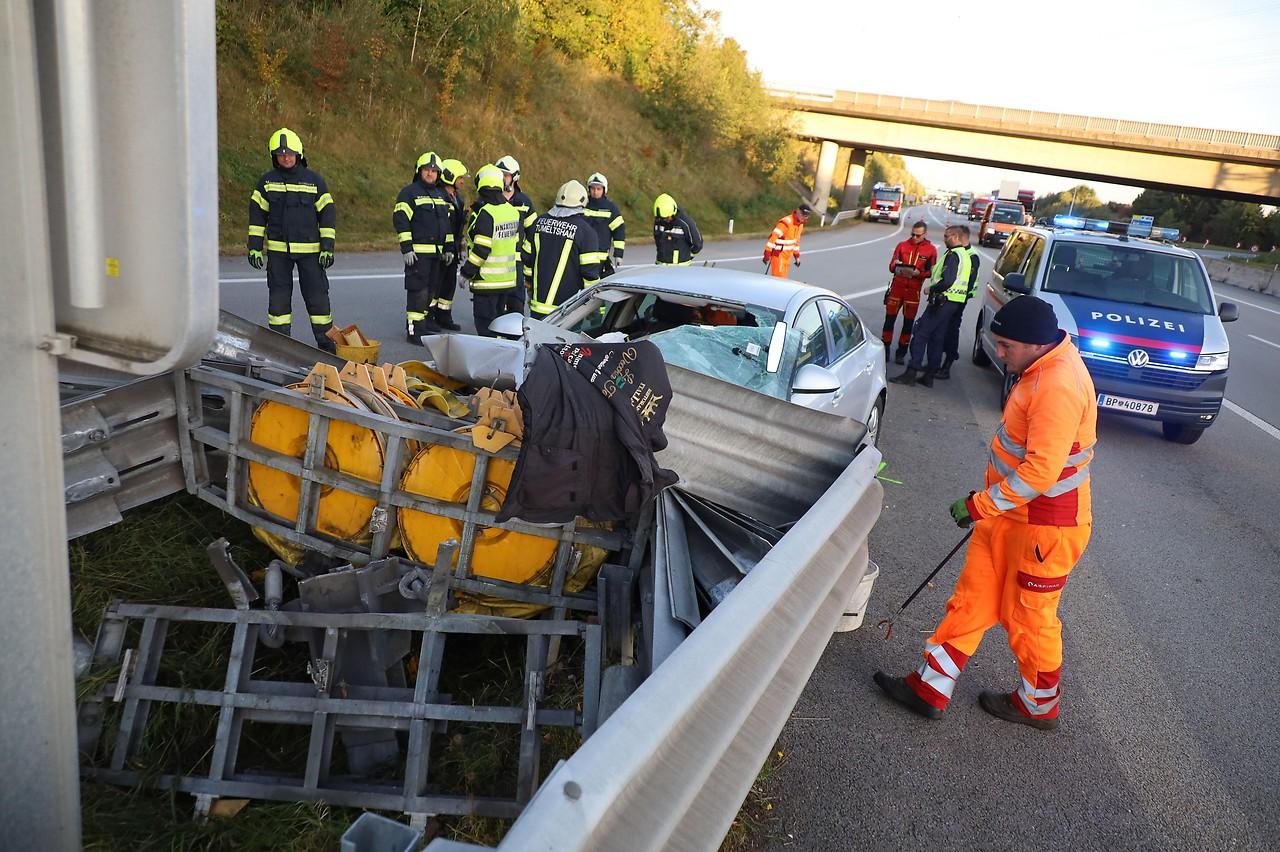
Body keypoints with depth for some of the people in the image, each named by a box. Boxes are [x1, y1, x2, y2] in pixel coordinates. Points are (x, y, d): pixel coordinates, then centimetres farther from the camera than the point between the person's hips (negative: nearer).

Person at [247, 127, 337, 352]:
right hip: (277, 250, 2)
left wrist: (327, 247, -5)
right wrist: (255, 247, 2)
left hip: (310, 250, -1)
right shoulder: (266, 181, 6)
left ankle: (326, 342, 11)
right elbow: (257, 215, 9)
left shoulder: (315, 181, 2)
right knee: (278, 297, 4)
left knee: (317, 295, 0)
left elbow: (328, 214, 2)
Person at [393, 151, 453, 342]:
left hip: (437, 252, 7)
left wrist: (449, 248, 19)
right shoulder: (409, 192, -4)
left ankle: (426, 319, 30)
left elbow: (447, 224, 24)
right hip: (418, 252, -7)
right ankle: (414, 328, -8)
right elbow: (400, 220, -10)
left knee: (433, 288, 14)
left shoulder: (442, 195, 17)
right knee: (418, 289, -10)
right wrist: (406, 248, -16)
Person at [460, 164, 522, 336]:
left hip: (487, 281, -8)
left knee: (485, 323, -2)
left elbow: (481, 249, -21)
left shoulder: (485, 214, -17)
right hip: (508, 279, 8)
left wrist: (466, 272, -12)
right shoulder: (512, 210, 8)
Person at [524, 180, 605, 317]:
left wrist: (530, 286, 25)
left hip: (538, 301, 5)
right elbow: (590, 270, -11)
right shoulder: (585, 231, -11)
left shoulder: (539, 222, 5)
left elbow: (527, 258, 12)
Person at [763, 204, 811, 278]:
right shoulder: (786, 222, -21)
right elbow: (773, 237, -23)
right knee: (779, 277, -12)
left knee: (783, 277, 13)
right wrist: (767, 254, -25)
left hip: (787, 255, 9)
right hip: (778, 254, -9)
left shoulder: (800, 224, 8)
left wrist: (797, 256, 24)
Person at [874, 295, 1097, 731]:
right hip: (1010, 515, 10)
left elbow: (1040, 472, -30)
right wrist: (988, 502, 22)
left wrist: (980, 504, -22)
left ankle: (1040, 706, 33)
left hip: (1046, 526, -10)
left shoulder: (1059, 387, -27)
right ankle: (930, 688, 22)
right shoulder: (1044, 368, 6)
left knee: (1027, 617, 9)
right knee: (972, 598, 12)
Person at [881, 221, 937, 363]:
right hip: (897, 287, 1)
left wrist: (918, 273, -18)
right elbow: (891, 266, 5)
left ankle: (901, 353, 14)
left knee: (908, 322, 5)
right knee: (889, 319, 0)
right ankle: (885, 350, 9)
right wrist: (897, 267, -18)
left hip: (914, 290, -1)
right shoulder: (902, 245, 5)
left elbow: (930, 272, 1)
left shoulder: (931, 250, 1)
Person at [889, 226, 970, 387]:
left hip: (943, 300, -10)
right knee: (937, 337, 12)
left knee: (921, 333, -8)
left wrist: (931, 289, -11)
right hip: (955, 301, 10)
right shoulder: (964, 255, 18)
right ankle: (929, 375, 14)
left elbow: (947, 281, -25)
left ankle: (912, 372, -11)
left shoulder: (953, 255, -14)